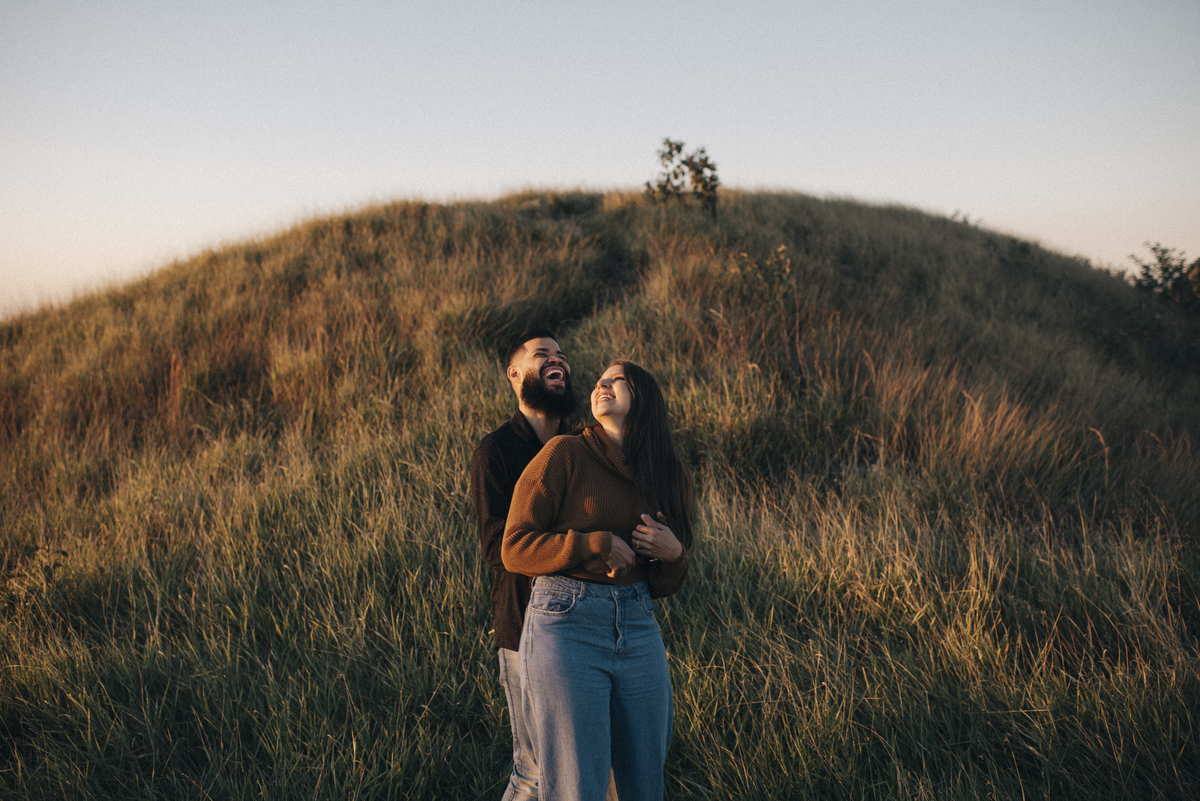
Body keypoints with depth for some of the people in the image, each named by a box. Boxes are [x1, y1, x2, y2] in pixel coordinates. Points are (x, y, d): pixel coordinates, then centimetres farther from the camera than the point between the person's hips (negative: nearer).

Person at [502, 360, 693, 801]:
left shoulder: (670, 478, 13)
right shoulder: (564, 454, -2)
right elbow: (514, 549, -4)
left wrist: (673, 553, -3)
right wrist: (595, 545, -11)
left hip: (638, 631, 5)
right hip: (566, 626, -5)